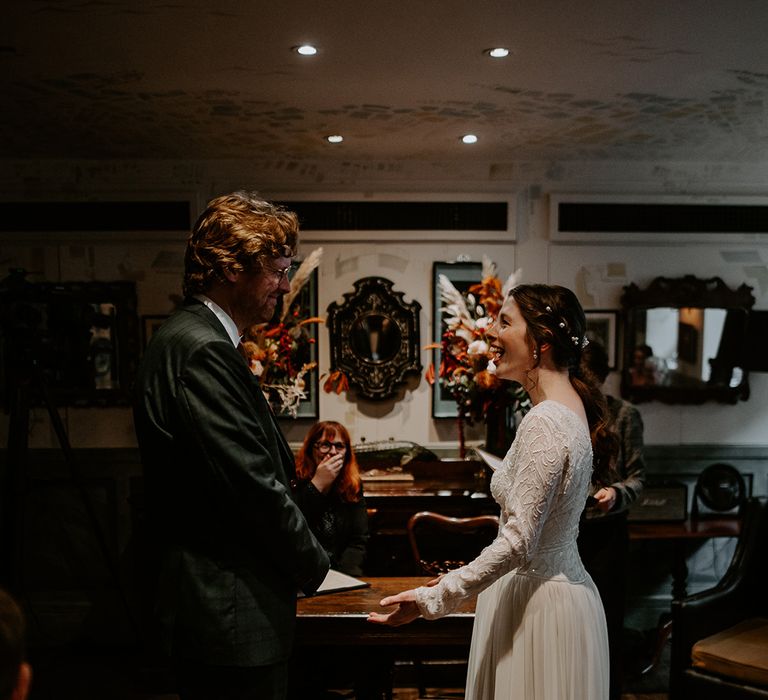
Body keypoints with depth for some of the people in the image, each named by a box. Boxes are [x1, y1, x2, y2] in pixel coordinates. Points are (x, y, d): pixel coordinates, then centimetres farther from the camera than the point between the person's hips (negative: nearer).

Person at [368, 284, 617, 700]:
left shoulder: (545, 423, -23)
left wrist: (432, 599, -19)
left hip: (539, 602, -9)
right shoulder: (568, 407, 8)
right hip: (556, 584, 9)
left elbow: (518, 542, -23)